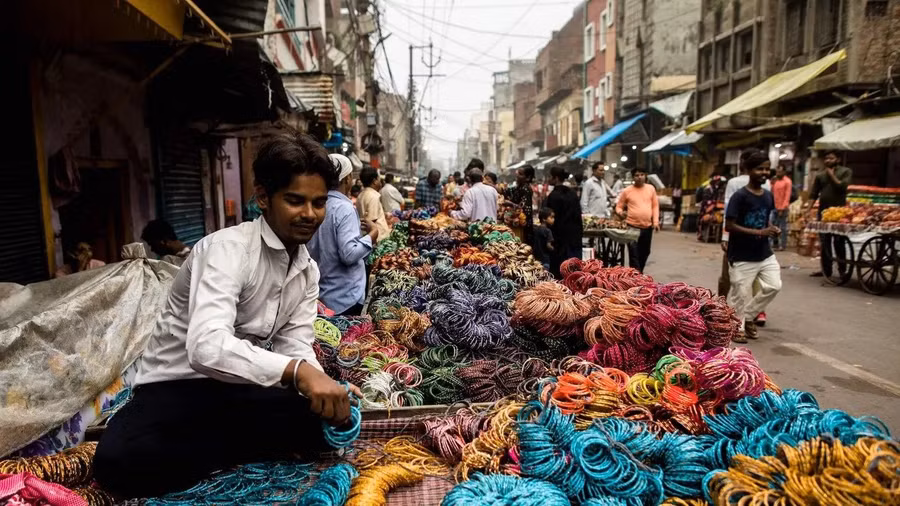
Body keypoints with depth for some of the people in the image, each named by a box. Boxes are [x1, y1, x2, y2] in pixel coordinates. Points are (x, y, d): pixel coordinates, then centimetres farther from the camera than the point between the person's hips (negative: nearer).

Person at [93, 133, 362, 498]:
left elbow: (295, 348, -3)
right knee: (120, 460, -35)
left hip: (240, 388, 5)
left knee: (326, 420, -20)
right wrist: (298, 371, -50)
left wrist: (325, 386, -25)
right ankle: (236, 449, -13)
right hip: (177, 384, -4)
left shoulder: (309, 272, 2)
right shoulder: (227, 248, -22)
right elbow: (206, 346, -38)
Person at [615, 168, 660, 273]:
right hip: (632, 226, -3)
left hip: (648, 227, 4)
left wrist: (656, 221, 1)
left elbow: (655, 206, 10)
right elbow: (618, 207, 4)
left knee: (645, 253, 15)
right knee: (634, 254, -6)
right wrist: (621, 212, -18)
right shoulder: (627, 191, -1)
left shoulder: (651, 188, 7)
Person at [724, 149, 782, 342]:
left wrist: (772, 229, -2)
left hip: (765, 253, 6)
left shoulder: (768, 196, 6)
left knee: (774, 286, 2)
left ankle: (748, 316, 21)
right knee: (740, 294, 2)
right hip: (742, 257, -6)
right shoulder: (740, 196, -15)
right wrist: (759, 232, -22)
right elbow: (729, 226, -18)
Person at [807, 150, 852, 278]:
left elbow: (842, 186, -12)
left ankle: (842, 269, 9)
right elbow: (813, 194, 7)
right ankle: (826, 269, 12)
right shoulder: (820, 175, 11)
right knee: (824, 242, 6)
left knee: (839, 242, -1)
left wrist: (832, 175, -4)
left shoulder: (846, 171, 3)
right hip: (823, 211, 3)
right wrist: (808, 210, -3)